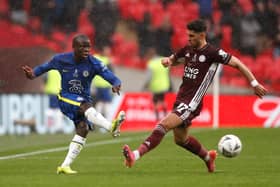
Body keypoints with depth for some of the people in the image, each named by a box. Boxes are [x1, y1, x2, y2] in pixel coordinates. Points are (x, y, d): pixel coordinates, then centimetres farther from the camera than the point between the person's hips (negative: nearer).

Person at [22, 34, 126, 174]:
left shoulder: (93, 63, -11)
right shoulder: (61, 59, -7)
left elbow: (110, 76, -19)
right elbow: (46, 66, 13)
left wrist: (116, 85, -42)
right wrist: (33, 74, -4)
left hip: (83, 99, 3)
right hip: (66, 99, -3)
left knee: (83, 129, -16)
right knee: (87, 107, -33)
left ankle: (65, 165, -8)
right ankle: (111, 127, -59)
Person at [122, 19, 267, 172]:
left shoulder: (213, 53, -12)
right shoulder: (188, 50, 8)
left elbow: (237, 64, -7)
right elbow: (172, 60, 24)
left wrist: (254, 83, -8)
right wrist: (167, 61, -2)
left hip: (191, 103, -9)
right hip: (180, 100, 9)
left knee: (164, 125, -24)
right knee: (180, 139, 21)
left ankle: (136, 155, -34)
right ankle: (208, 157, 44)